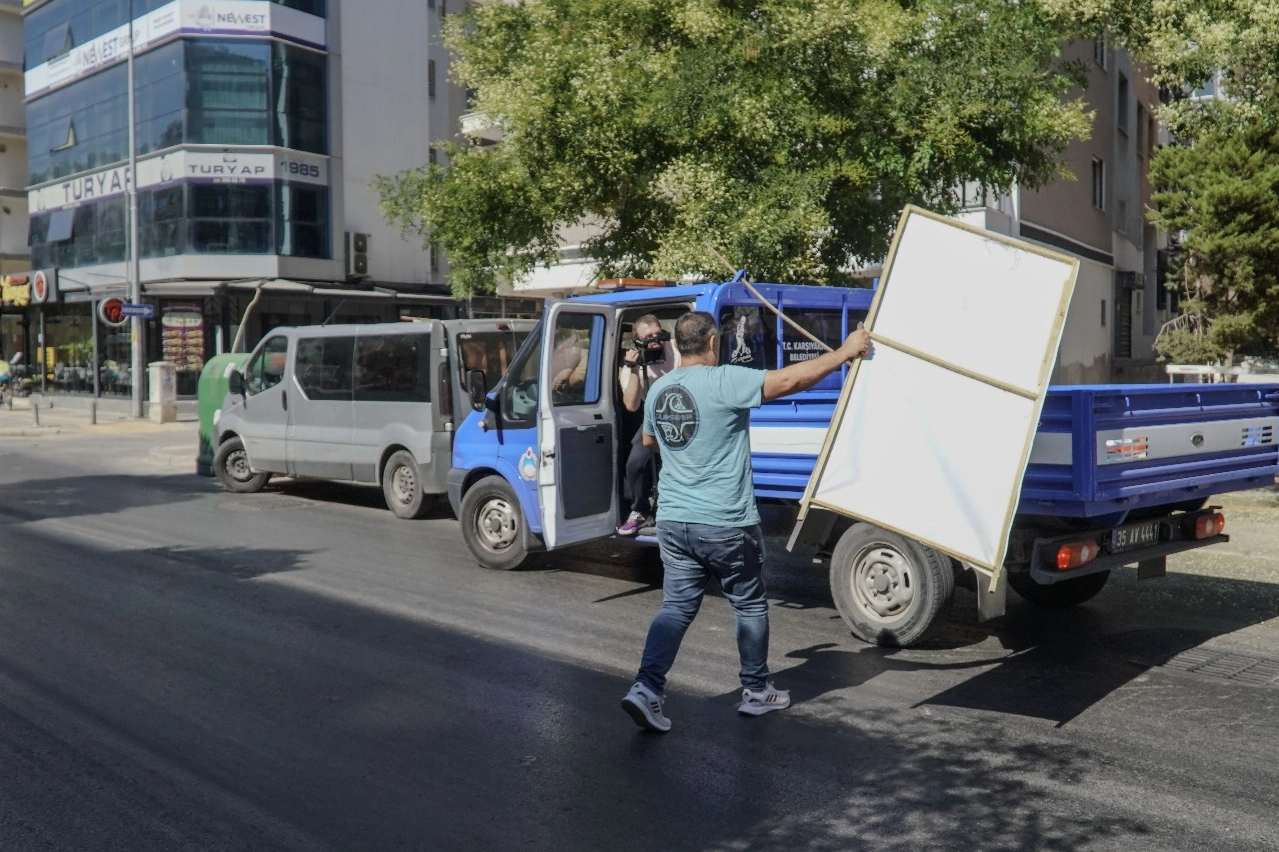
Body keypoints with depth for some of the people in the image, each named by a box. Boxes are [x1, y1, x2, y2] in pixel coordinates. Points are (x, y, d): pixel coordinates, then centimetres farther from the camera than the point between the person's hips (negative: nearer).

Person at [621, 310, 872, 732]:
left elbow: (649, 440, 24)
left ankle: (646, 689, -4)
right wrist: (844, 352, -10)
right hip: (726, 525, -5)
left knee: (676, 607, 9)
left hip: (673, 522, 6)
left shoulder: (658, 389, 7)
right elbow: (789, 379, -19)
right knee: (749, 606, 13)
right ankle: (756, 691, 26)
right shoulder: (724, 381, -15)